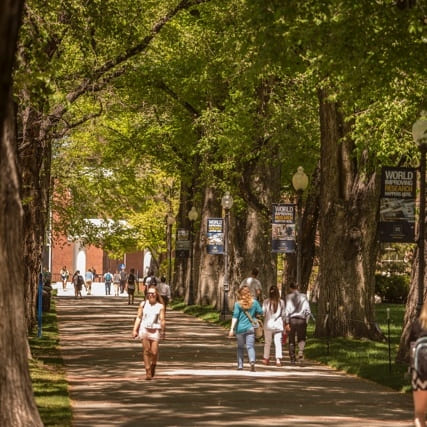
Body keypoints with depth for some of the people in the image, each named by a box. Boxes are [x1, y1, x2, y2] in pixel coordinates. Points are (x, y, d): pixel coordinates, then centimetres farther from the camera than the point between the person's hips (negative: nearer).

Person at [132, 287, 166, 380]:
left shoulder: (160, 306, 2)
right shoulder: (143, 304, 7)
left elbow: (162, 320, -4)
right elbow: (139, 317, 7)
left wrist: (163, 332, -12)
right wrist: (135, 330, 1)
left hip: (155, 330, -1)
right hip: (144, 329, 1)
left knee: (154, 352, -5)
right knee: (146, 351, -3)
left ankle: (153, 365, 26)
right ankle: (148, 372, 3)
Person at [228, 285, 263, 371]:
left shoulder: (238, 304, -5)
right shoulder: (254, 302, 1)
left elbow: (235, 316, -10)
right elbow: (260, 312, 7)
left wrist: (232, 329, -11)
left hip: (240, 328, -1)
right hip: (250, 328, 1)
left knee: (240, 347, 15)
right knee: (250, 346, -3)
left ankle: (240, 365, 17)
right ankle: (252, 361, -28)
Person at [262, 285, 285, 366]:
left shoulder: (266, 302, -7)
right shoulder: (281, 302, -2)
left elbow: (263, 312, -5)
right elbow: (283, 314, 2)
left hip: (268, 324, 0)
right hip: (278, 325, 0)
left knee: (267, 342, 13)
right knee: (278, 342, 0)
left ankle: (266, 358, 22)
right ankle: (278, 359, -13)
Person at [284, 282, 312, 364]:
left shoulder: (289, 297, -1)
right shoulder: (303, 296, 5)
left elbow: (287, 310, -8)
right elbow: (308, 311, 2)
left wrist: (287, 323, -8)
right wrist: (306, 321, 11)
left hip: (292, 319, -1)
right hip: (301, 320, 1)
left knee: (291, 340, 8)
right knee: (301, 338, 11)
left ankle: (292, 358, 8)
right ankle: (301, 352, -15)